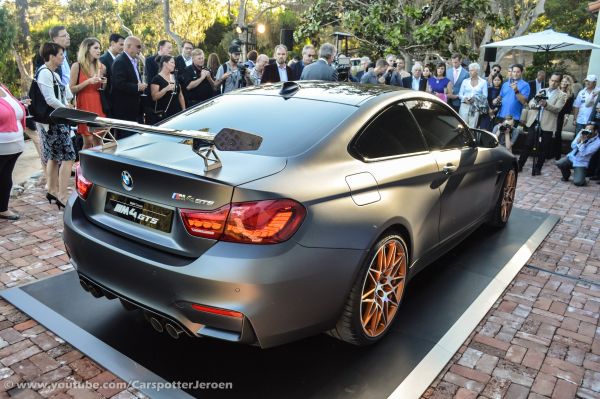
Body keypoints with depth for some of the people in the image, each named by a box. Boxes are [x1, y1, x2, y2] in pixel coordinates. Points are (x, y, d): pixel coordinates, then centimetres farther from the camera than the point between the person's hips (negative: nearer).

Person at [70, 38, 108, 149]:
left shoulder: (102, 67, 10)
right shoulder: (77, 66, -2)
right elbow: (71, 89, -5)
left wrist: (104, 84, -1)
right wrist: (88, 81, -15)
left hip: (98, 105, 3)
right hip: (84, 105, -3)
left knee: (98, 141, 0)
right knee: (88, 141, -2)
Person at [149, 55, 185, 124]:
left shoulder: (175, 78, 15)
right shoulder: (157, 79, -5)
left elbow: (180, 95, 18)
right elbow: (154, 97, -12)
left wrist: (184, 109, 10)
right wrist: (166, 89, -24)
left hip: (176, 113, 6)